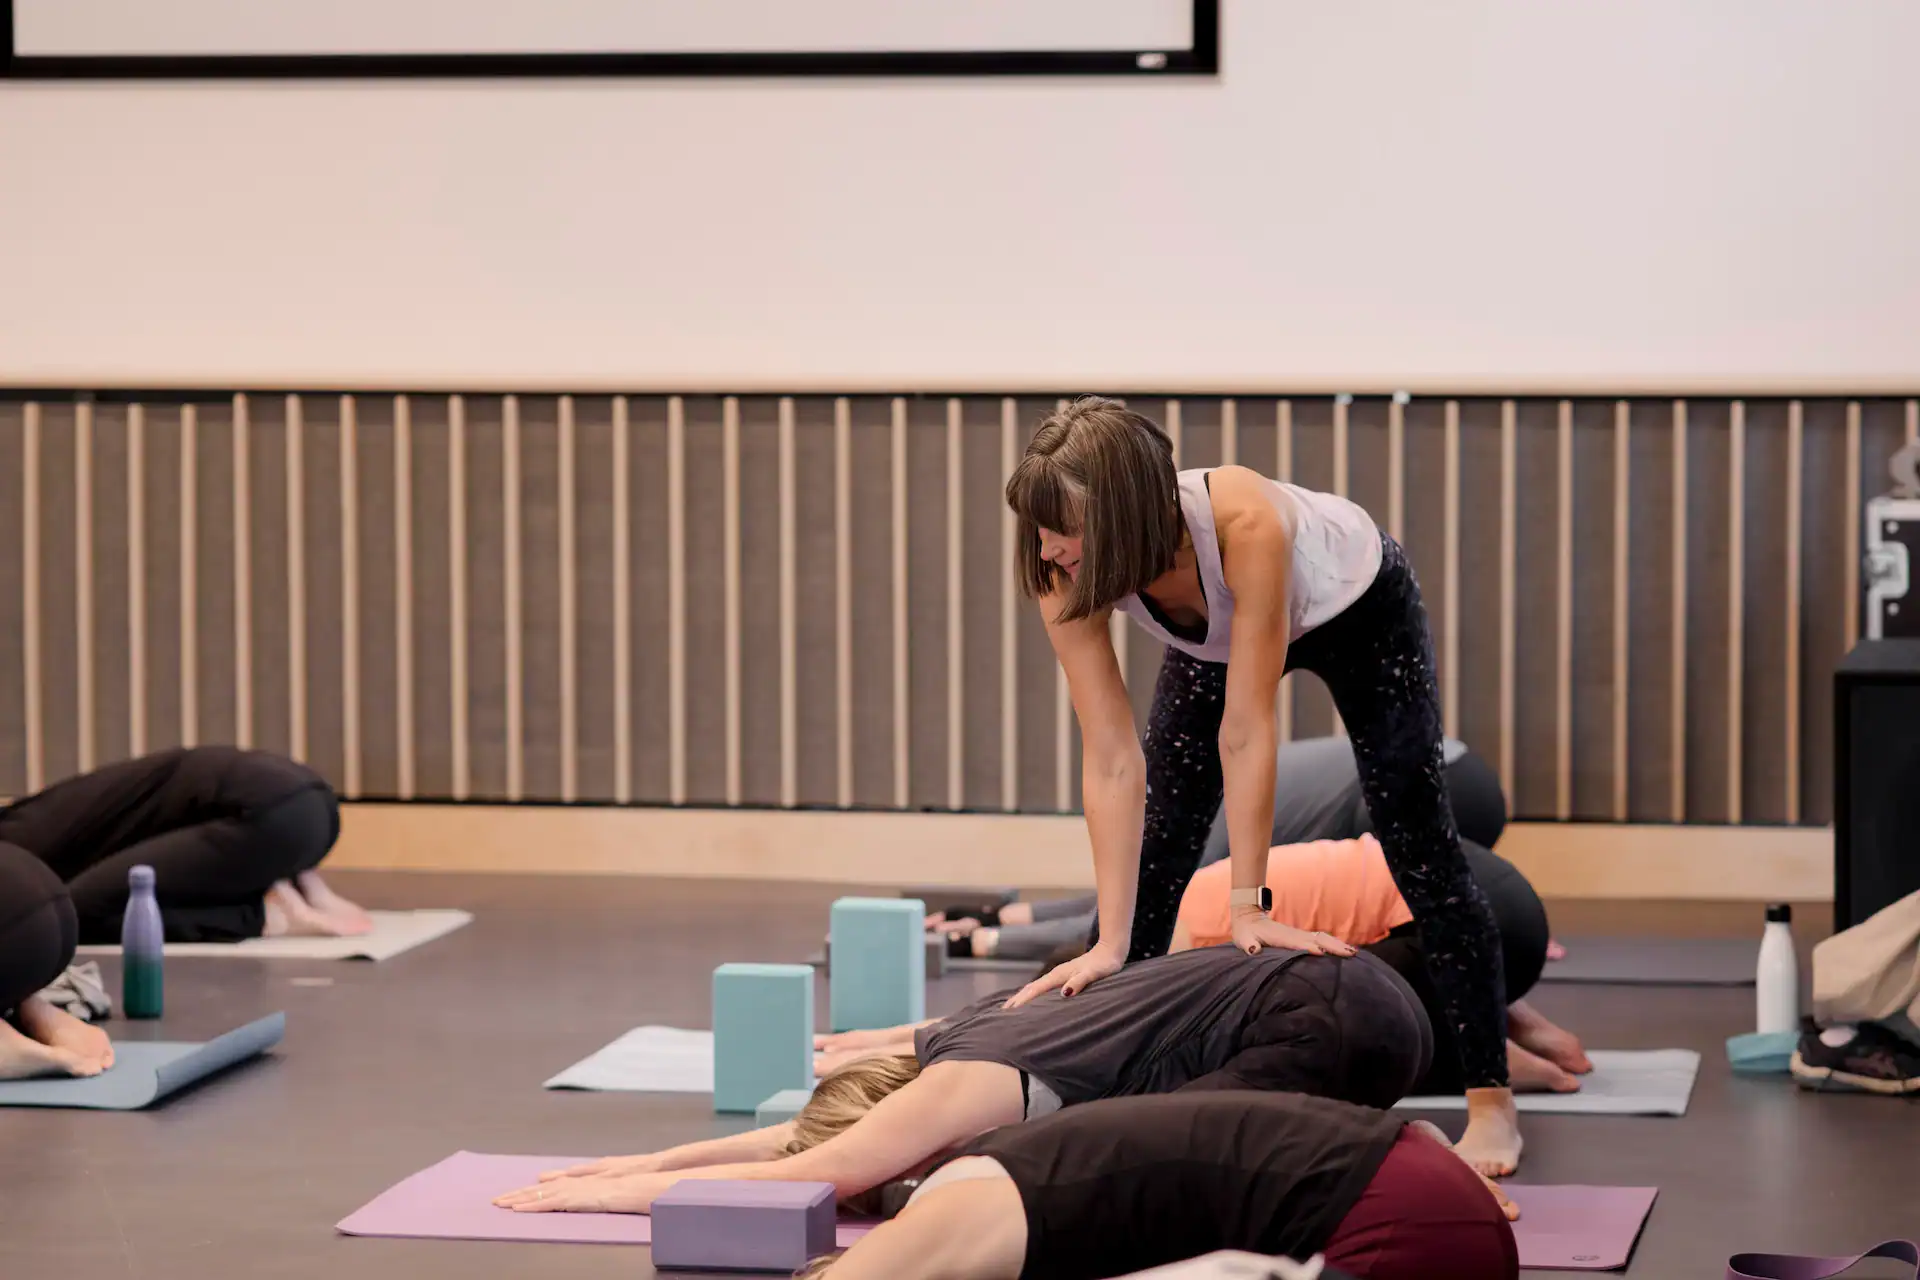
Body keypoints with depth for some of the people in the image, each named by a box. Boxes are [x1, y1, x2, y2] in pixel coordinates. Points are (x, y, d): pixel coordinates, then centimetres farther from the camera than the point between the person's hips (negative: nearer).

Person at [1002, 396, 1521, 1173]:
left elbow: (1246, 734, -41)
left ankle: (1491, 1103, -2)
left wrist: (1248, 907, -38)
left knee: (1417, 845, -8)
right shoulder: (1067, 577, -33)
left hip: (1358, 606, -4)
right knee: (1152, 852, -2)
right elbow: (1111, 762, -31)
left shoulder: (1244, 525, -46)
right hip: (1212, 640, 4)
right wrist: (1111, 941, -35)